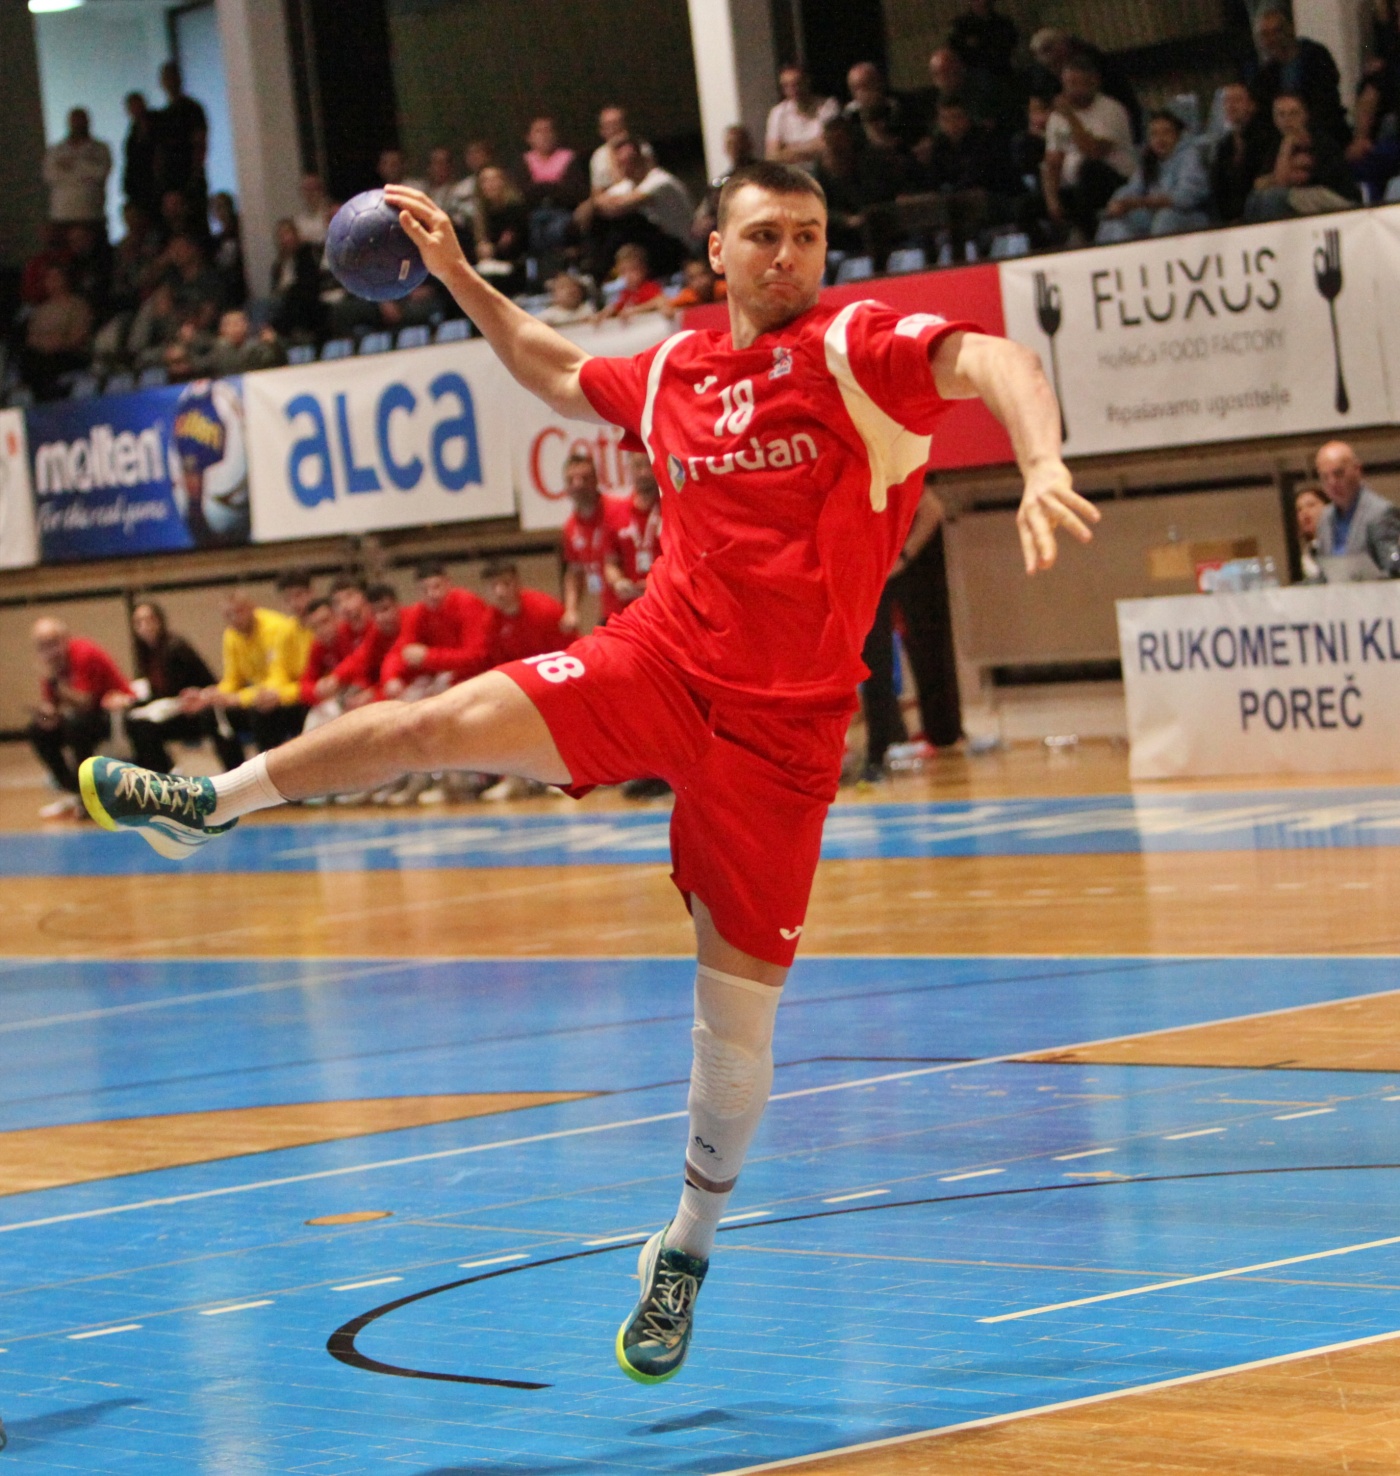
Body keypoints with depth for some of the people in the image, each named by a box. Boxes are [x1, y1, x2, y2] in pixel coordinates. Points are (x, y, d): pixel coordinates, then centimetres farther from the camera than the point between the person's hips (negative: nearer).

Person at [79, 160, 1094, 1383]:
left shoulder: (858, 345, -8)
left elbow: (996, 364, -27)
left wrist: (1044, 468, -45)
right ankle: (210, 803, 9)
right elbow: (558, 375, 31)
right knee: (446, 724, -15)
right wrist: (458, 277, 26)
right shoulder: (671, 375, 9)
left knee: (738, 1015, -1)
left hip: (779, 727, -3)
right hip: (661, 661, 3)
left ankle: (688, 1247, 19)